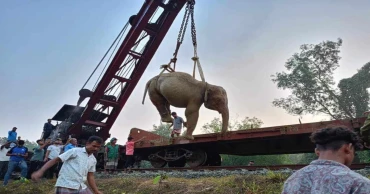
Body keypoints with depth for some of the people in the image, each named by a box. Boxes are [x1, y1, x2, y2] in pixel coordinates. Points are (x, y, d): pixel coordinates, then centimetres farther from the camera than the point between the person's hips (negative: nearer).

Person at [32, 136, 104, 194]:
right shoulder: (75, 151, -5)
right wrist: (40, 171, -18)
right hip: (65, 186, -6)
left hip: (80, 187, 7)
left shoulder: (93, 160, 12)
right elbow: (56, 160, -7)